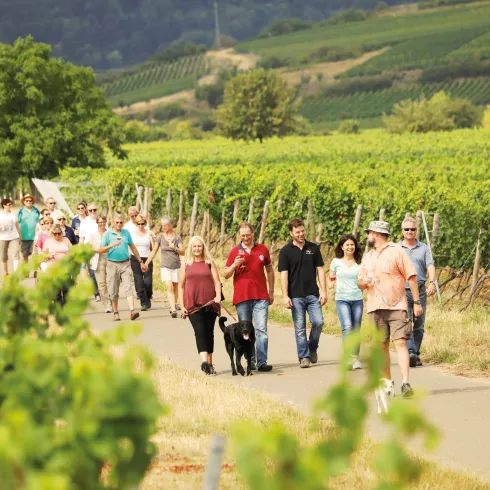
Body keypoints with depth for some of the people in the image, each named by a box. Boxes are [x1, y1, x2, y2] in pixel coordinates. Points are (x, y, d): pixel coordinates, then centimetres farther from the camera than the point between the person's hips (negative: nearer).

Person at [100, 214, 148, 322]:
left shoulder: (126, 233, 10)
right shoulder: (107, 234, 2)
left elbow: (133, 248, 17)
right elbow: (101, 250, -2)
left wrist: (141, 262, 18)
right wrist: (111, 245, -19)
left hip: (125, 264, 1)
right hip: (112, 265, -1)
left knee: (128, 288, -12)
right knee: (114, 291, 4)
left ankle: (132, 311, -23)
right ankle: (115, 313, 16)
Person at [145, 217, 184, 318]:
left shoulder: (177, 237, 2)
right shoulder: (160, 237, 4)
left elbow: (182, 252, 1)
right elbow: (154, 251, 9)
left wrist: (174, 248, -17)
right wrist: (146, 263, 6)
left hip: (176, 266, 1)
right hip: (165, 266, -1)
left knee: (175, 288, 9)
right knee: (169, 288, -15)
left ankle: (174, 304, 30)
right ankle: (173, 309, -23)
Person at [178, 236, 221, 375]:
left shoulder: (210, 263, 9)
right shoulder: (186, 264, 10)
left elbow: (217, 281, 3)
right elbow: (181, 286, 12)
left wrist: (218, 296, -15)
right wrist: (182, 306, 5)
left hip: (210, 304, 1)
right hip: (193, 305, -1)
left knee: (209, 332, 5)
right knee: (200, 331, -15)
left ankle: (209, 364, 15)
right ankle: (204, 361, -29)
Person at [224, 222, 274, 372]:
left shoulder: (262, 249, 8)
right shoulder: (235, 251, 6)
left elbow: (270, 270, 18)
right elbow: (226, 275, 7)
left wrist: (271, 292, 14)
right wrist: (234, 265, -13)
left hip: (261, 296, 0)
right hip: (241, 297, 0)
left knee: (261, 329, -8)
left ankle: (262, 362, -12)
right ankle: (250, 360, 11)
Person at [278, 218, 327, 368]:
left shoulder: (313, 248, 8)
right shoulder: (286, 251, 1)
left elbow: (320, 270, 8)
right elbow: (283, 274, -2)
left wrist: (323, 291, 0)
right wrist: (285, 296, -9)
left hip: (313, 294, 2)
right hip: (296, 296, -2)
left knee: (318, 322, -8)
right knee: (300, 328, -1)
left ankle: (312, 348, 16)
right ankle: (304, 357, 6)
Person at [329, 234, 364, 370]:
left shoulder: (360, 262, 6)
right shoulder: (336, 262, 5)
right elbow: (331, 278, 16)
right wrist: (332, 282, -5)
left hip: (357, 299, 2)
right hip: (342, 299, -2)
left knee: (356, 329, 4)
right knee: (347, 327, -17)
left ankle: (355, 358, 13)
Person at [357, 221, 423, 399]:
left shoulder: (396, 251, -1)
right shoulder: (368, 257, 18)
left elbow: (411, 276, -3)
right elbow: (360, 282, 19)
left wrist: (417, 302, -8)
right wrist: (363, 281, -7)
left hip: (396, 306, -6)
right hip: (375, 308, 6)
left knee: (400, 342, -14)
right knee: (382, 345, 6)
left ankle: (405, 384, -22)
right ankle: (387, 382, 15)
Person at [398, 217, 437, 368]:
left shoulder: (424, 248, 10)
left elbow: (430, 266, 0)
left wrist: (432, 283, -17)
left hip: (420, 290, 1)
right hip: (402, 291, -1)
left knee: (419, 325, 4)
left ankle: (416, 355, 12)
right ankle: (410, 353, -24)